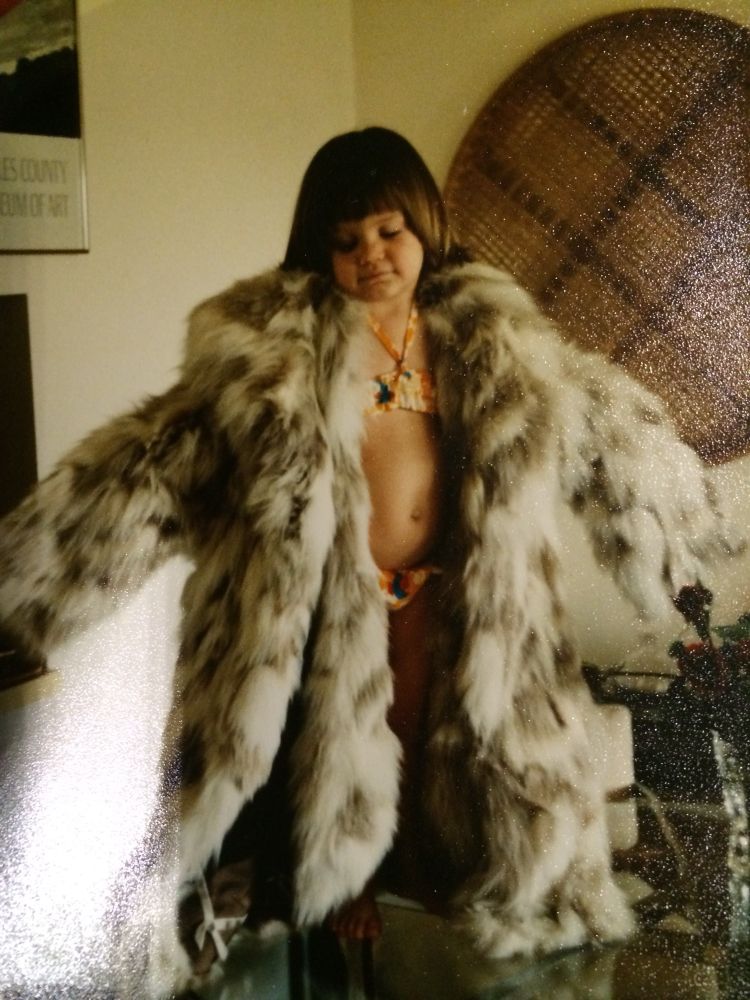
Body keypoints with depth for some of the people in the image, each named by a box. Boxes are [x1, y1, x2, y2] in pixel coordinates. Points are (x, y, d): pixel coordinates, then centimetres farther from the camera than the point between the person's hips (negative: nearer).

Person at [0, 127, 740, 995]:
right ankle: (340, 886, 36)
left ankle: (414, 865, 41)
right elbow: (167, 444, -18)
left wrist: (667, 516, 18)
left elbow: (596, 414, 11)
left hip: (438, 586, 4)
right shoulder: (282, 340, -15)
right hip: (333, 592, -3)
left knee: (423, 739, 17)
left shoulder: (483, 329, -1)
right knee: (339, 746, 12)